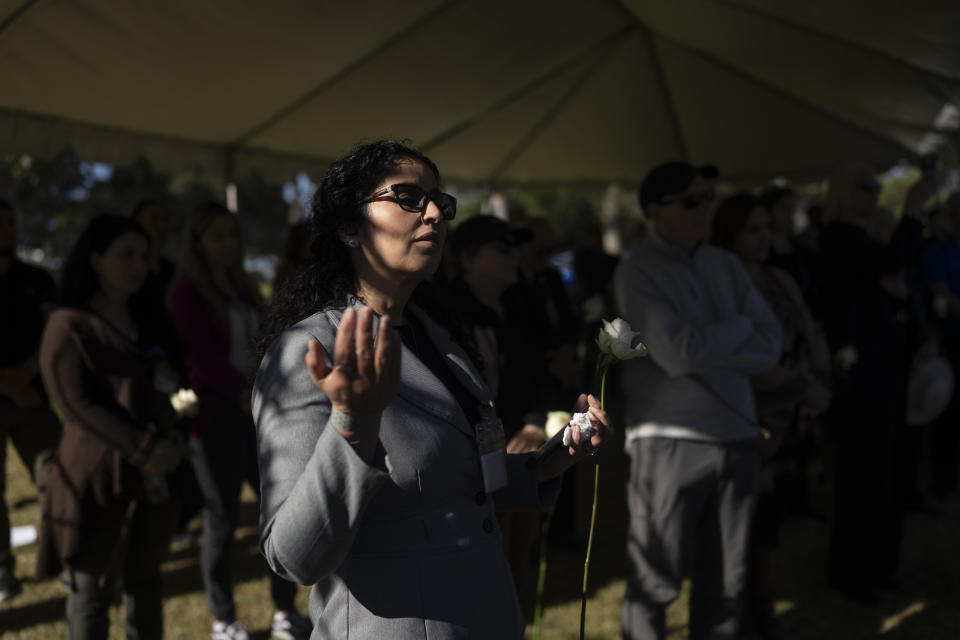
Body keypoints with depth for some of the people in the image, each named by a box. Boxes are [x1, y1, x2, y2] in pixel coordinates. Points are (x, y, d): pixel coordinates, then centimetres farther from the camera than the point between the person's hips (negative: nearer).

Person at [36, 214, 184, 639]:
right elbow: (78, 404, -16)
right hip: (97, 475, -6)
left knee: (144, 579, 15)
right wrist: (144, 449, -21)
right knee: (92, 587, 4)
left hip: (152, 475, 6)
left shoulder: (145, 320, 13)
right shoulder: (69, 326, -8)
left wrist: (167, 441, 2)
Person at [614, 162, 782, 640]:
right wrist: (741, 328, -3)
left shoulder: (727, 266, 10)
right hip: (670, 442, -5)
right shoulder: (637, 273, -5)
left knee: (726, 579, 14)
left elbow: (770, 346, 2)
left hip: (736, 436, 5)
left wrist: (706, 348, -12)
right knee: (655, 580, 5)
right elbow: (677, 354, -17)